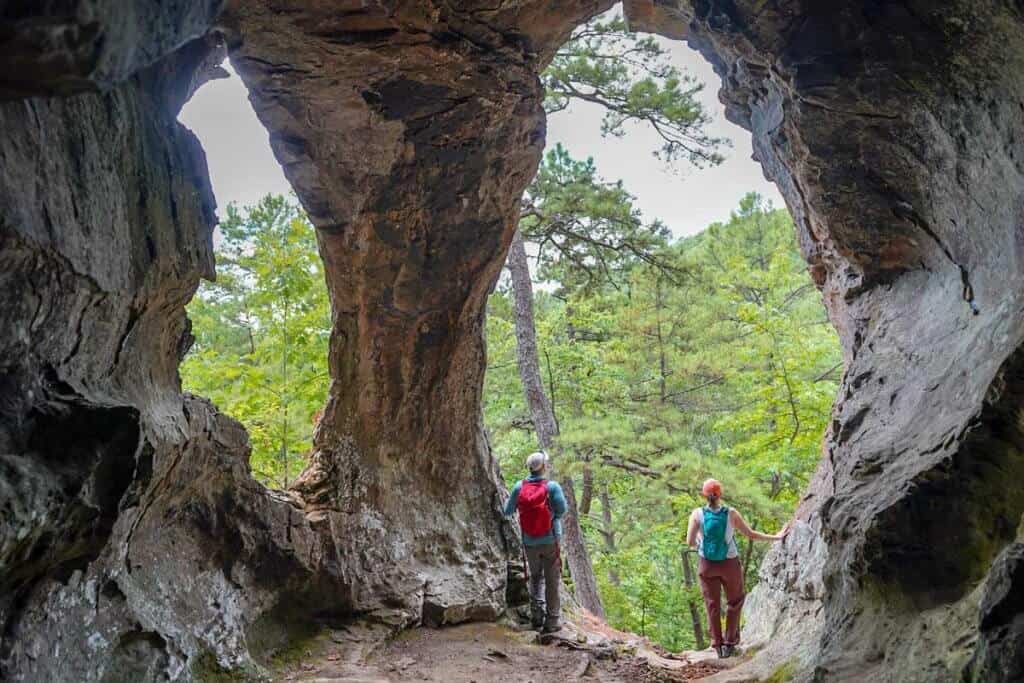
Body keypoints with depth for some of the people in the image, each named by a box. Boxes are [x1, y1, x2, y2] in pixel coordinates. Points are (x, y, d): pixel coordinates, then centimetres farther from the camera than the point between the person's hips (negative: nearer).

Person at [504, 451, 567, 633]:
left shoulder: (519, 487, -6)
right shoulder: (552, 487, -15)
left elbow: (508, 512, 3)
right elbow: (562, 510, -17)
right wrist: (549, 510, 3)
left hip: (529, 543, 3)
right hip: (550, 541, -3)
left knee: (535, 577, 22)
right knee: (552, 581, 9)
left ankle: (536, 615, 19)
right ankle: (552, 621, 12)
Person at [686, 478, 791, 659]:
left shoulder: (697, 514, -15)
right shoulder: (731, 514, -15)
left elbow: (690, 542, -15)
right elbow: (750, 534, -8)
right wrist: (776, 537, 4)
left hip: (707, 565, 1)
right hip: (729, 564, 0)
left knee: (712, 605, 16)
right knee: (734, 602, 21)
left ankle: (718, 645, 22)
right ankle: (729, 644, 21)